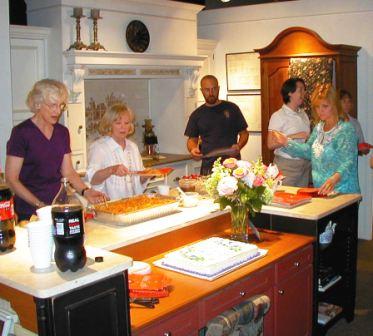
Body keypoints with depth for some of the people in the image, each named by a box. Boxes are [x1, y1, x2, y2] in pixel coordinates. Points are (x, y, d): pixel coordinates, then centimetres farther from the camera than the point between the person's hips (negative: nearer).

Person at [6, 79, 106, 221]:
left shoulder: (62, 132, 7)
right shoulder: (21, 132, -10)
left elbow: (68, 172, 10)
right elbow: (11, 179, -11)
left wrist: (86, 191, -8)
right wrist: (39, 204, -20)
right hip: (30, 212, -5)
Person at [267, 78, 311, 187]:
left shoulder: (303, 114, 12)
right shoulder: (278, 116, -8)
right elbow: (270, 144, -16)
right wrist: (293, 136, -20)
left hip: (305, 164, 6)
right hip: (287, 164, -6)